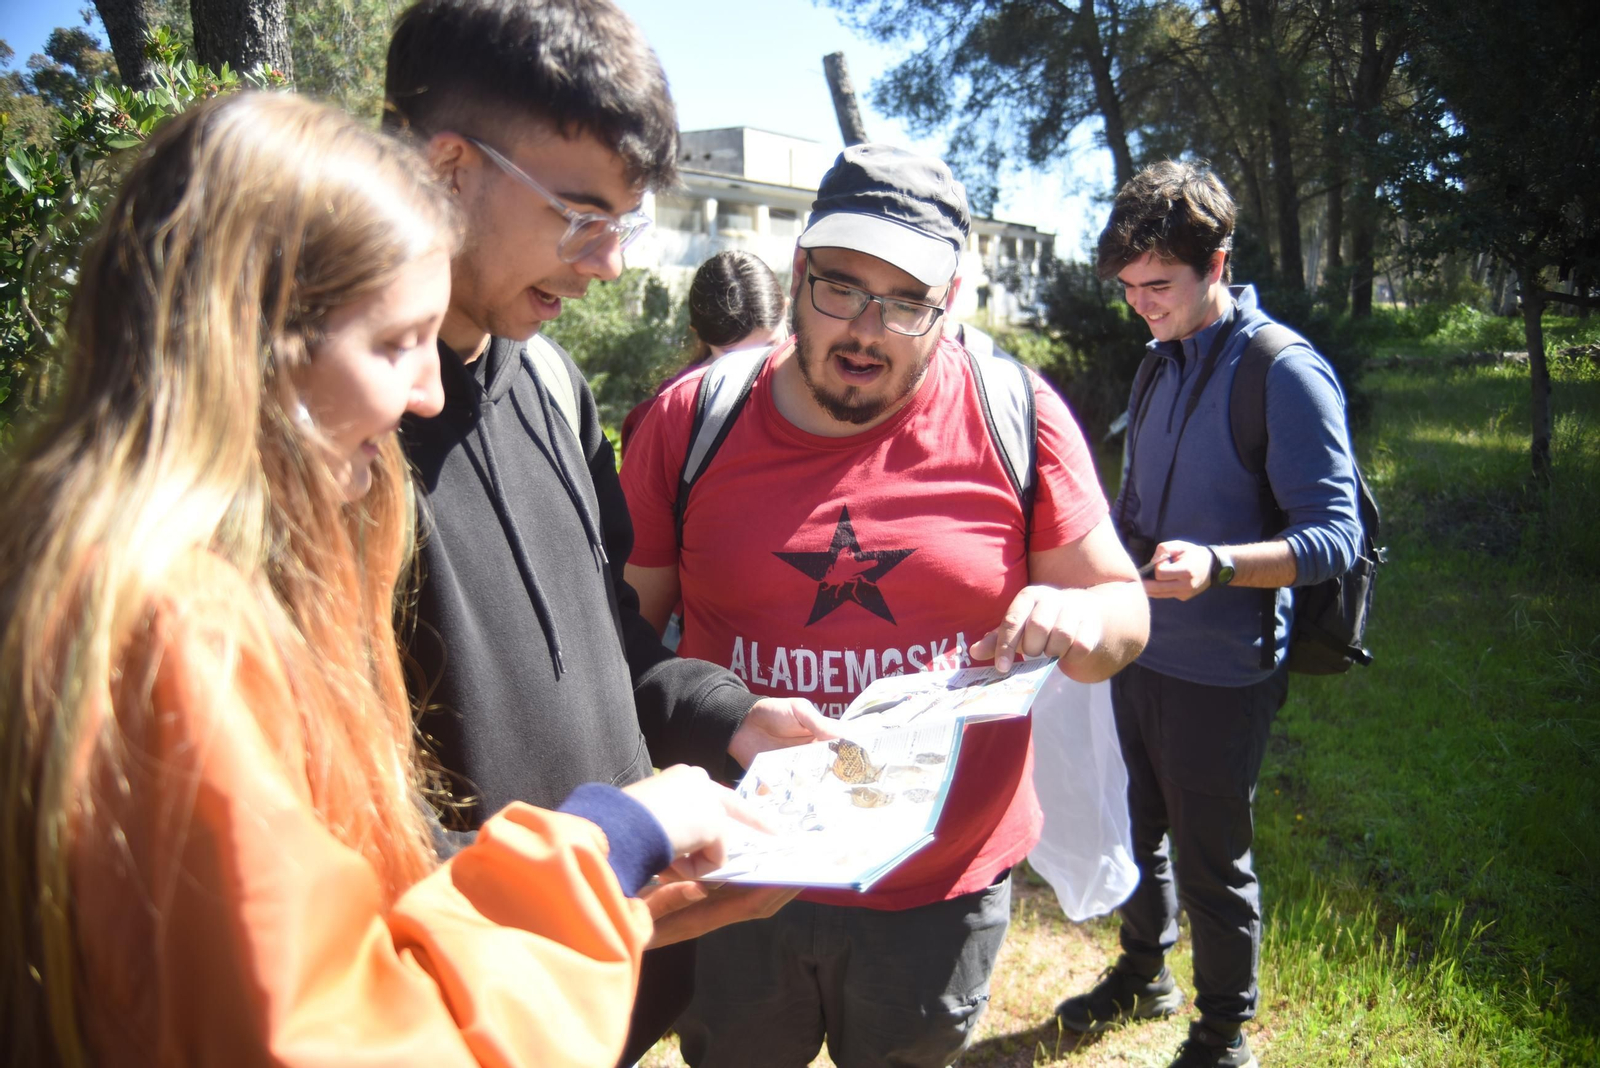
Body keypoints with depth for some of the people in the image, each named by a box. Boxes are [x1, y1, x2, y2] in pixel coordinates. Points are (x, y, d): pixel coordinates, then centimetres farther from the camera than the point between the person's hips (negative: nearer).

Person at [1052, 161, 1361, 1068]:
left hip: (1221, 671, -7)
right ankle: (1144, 976, 45)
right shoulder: (1163, 364, 7)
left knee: (1212, 861, 8)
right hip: (1138, 652, 7)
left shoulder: (1287, 374, -16)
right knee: (1138, 831, 21)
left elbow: (1335, 535, -21)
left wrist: (1215, 564, -36)